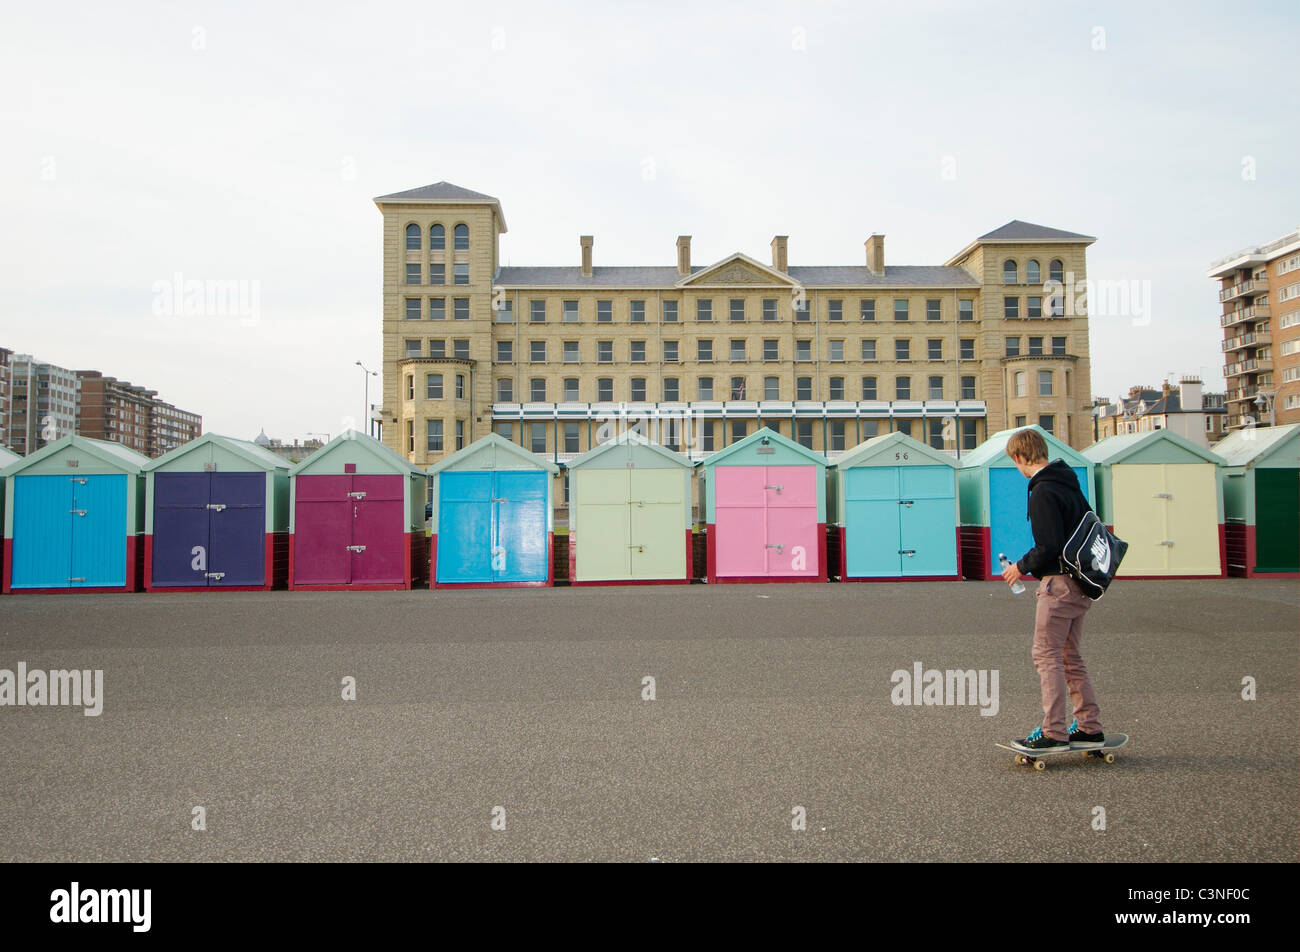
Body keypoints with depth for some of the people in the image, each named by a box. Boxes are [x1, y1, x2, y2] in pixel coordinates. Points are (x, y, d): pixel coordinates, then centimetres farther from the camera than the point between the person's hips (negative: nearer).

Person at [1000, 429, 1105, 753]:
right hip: (1080, 582, 10)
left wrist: (1022, 567, -7)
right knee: (1069, 656, 15)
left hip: (1059, 583, -10)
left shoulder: (1042, 493, -16)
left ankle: (1053, 733, -4)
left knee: (1046, 655, -5)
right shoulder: (1069, 483, 13)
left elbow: (1050, 546, -22)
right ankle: (1090, 728, 19)